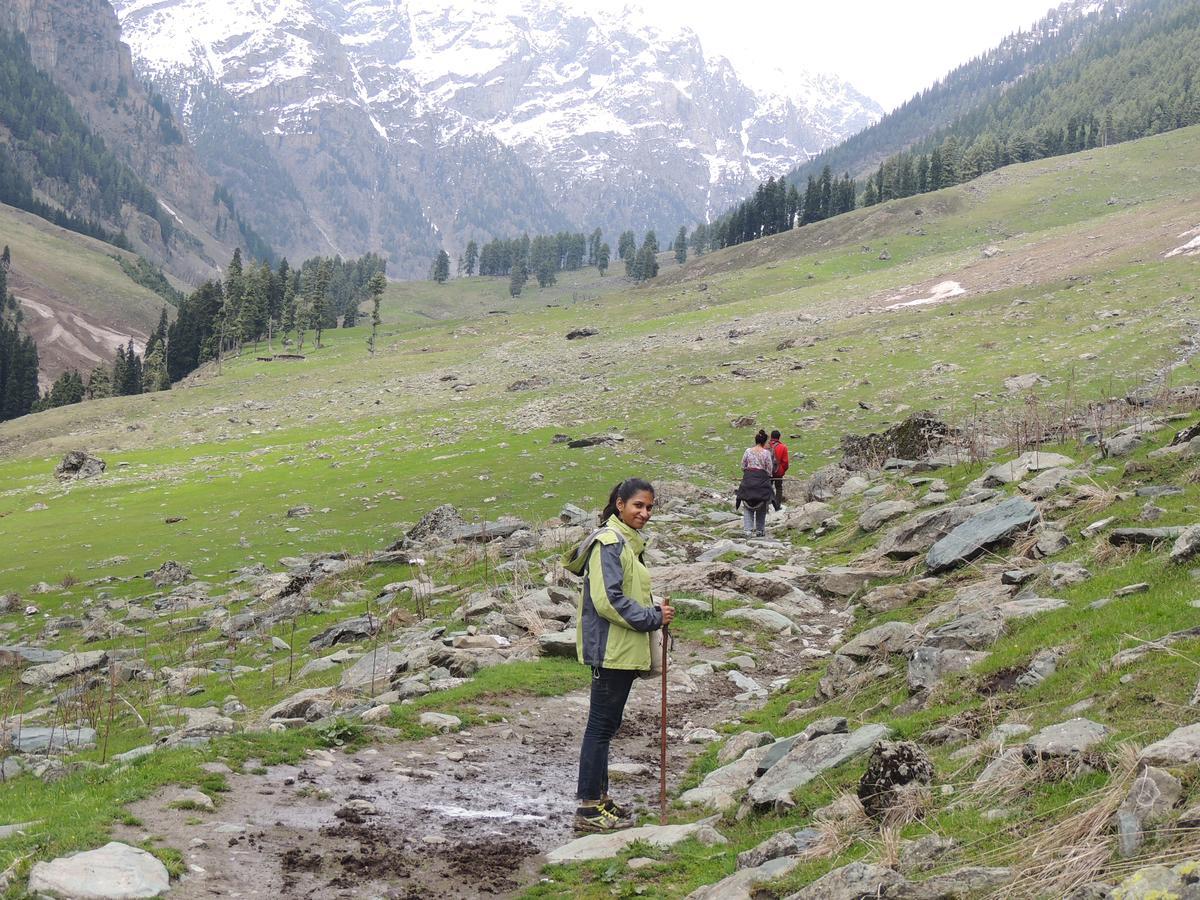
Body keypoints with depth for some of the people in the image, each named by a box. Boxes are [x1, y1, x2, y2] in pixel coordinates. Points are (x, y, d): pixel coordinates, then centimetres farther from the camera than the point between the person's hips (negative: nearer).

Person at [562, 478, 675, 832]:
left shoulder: (627, 541, 16)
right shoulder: (609, 542, -16)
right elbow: (608, 600, -22)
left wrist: (654, 611, 7)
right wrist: (654, 617, -15)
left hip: (623, 651, 10)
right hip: (610, 650, -10)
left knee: (606, 723, 16)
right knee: (602, 724, -5)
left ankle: (598, 796, 27)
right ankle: (589, 808, 1)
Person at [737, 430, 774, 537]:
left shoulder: (748, 451, -1)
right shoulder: (766, 453, -7)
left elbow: (742, 467, 4)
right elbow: (770, 471, -4)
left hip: (748, 480, 2)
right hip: (762, 480, -1)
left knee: (747, 506, 9)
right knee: (761, 507, 13)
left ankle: (748, 528, -4)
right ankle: (760, 530, 16)